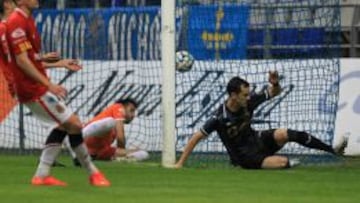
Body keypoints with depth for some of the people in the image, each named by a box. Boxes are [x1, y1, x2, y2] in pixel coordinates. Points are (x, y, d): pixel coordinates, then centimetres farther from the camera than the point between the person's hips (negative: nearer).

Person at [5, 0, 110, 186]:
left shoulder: (26, 21, 15)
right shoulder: (17, 22, -17)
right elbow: (22, 61, -23)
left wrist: (59, 64, 22)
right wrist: (49, 84, -26)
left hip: (37, 87, 10)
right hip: (34, 89, -10)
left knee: (65, 126, 14)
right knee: (74, 124, -6)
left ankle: (42, 175, 13)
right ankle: (93, 173, 6)